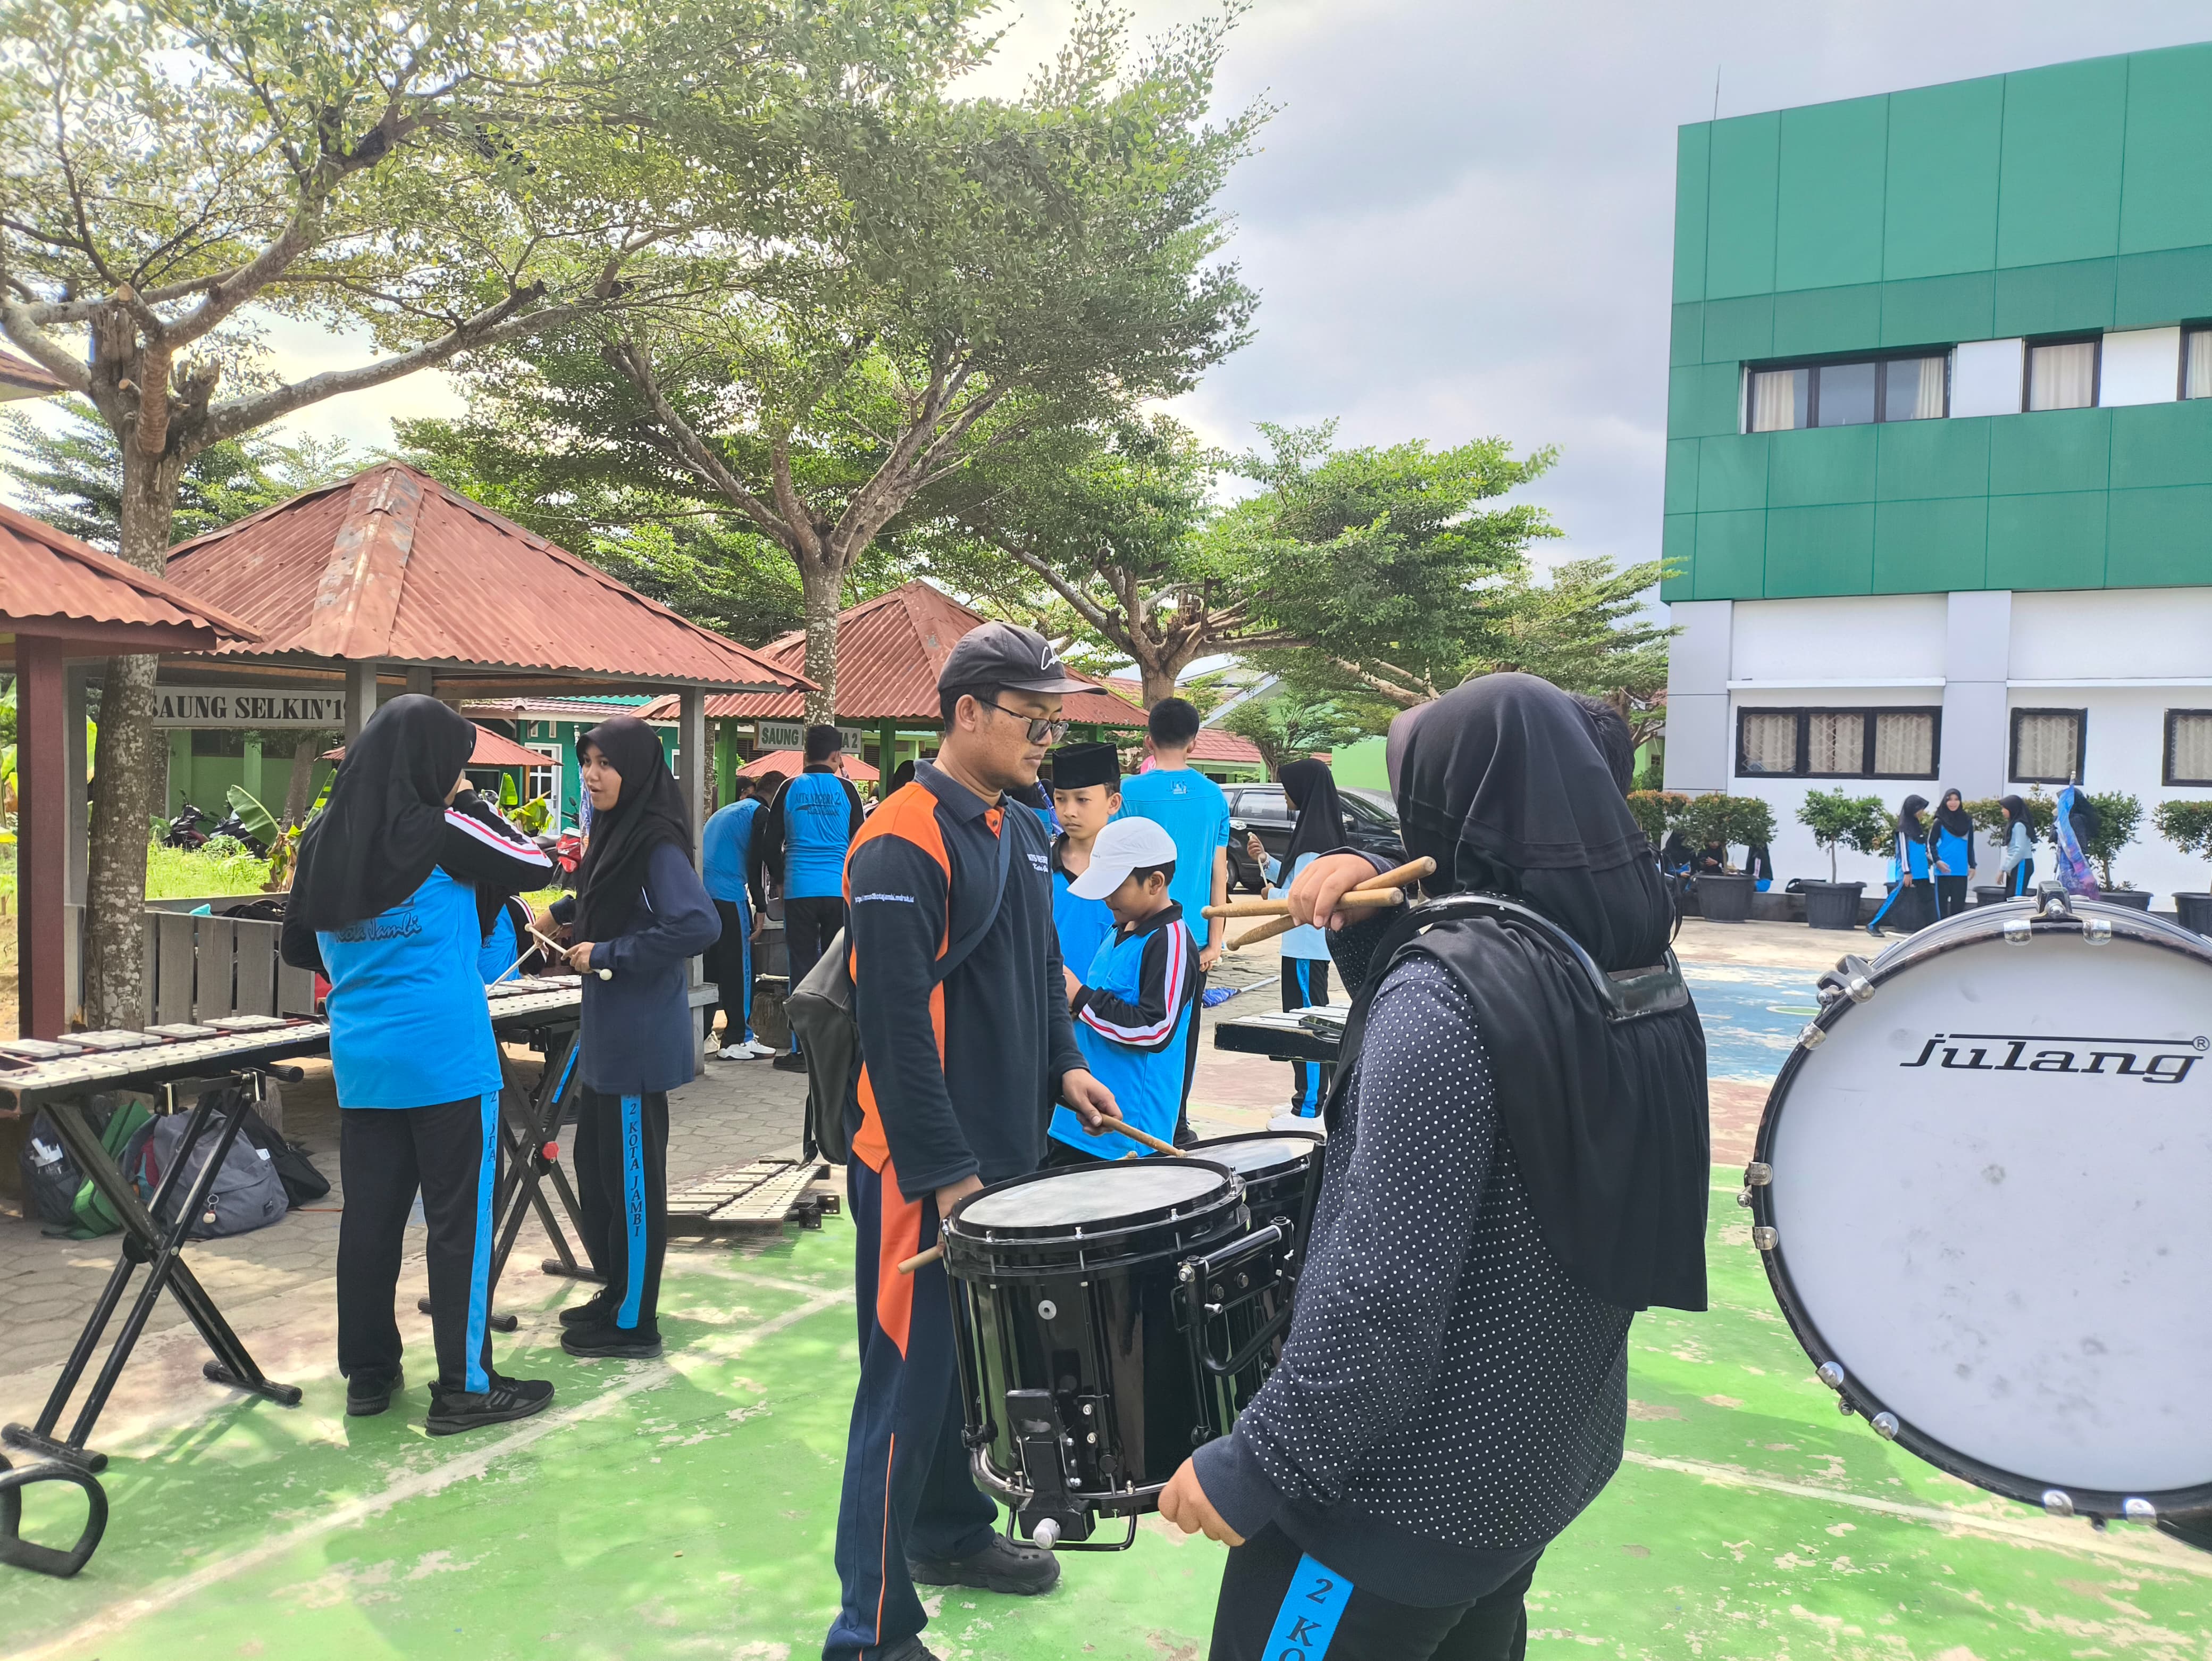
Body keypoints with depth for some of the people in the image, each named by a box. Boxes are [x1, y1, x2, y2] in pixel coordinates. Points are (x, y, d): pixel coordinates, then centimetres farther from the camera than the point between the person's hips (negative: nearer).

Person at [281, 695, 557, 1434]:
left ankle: (368, 1373, 23)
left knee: (371, 1214, 12)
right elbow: (536, 866, -3)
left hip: (362, 1061, 6)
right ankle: (464, 1387, 7)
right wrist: (473, 804, 4)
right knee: (461, 1219, 1)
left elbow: (297, 947, 17)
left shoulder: (324, 838, 7)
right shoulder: (437, 832, -12)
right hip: (447, 1060, -6)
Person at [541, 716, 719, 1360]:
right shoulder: (613, 832, 10)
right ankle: (614, 1292, 34)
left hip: (639, 1040, -9)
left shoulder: (656, 843, -18)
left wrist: (607, 955, -23)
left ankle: (633, 1323, 14)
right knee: (595, 1165, 19)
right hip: (605, 1034, 9)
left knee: (631, 1177, 1)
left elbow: (699, 924, -30)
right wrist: (563, 911, 14)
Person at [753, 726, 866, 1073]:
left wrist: (781, 880, 19)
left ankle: (802, 1050, 3)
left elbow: (769, 843, 7)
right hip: (840, 890, 0)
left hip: (799, 891, 0)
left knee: (802, 967, 4)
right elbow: (861, 839, 6)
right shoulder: (845, 789, 0)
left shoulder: (791, 789, 3)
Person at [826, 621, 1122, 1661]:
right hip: (926, 1168, -9)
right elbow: (895, 1025, -22)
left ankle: (952, 1533, 40)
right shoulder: (902, 849, -19)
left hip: (1007, 1149, 9)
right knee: (912, 1383, 0)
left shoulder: (1020, 830, 10)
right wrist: (944, 1173, -21)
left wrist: (1064, 1065, 8)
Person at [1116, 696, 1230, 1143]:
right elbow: (1219, 873, 3)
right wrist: (1215, 940, 8)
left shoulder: (1132, 792, -7)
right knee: (1185, 1029, 10)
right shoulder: (1214, 795, 2)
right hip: (1195, 936, 3)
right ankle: (1177, 1122, 16)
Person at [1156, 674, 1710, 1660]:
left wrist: (1253, 1468, -19)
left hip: (1408, 1488, -8)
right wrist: (1374, 899, -1)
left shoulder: (1447, 994, -26)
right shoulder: (1629, 957, 0)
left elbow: (1385, 1291, -29)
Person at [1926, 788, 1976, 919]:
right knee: (1942, 902, 1)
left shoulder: (1967, 821, 10)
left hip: (1961, 870, 3)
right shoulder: (1939, 822, 0)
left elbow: (1970, 846, 16)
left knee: (1959, 903, 5)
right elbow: (1932, 844, -2)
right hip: (1943, 870, -3)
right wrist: (1937, 861, -17)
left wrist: (1972, 866, 12)